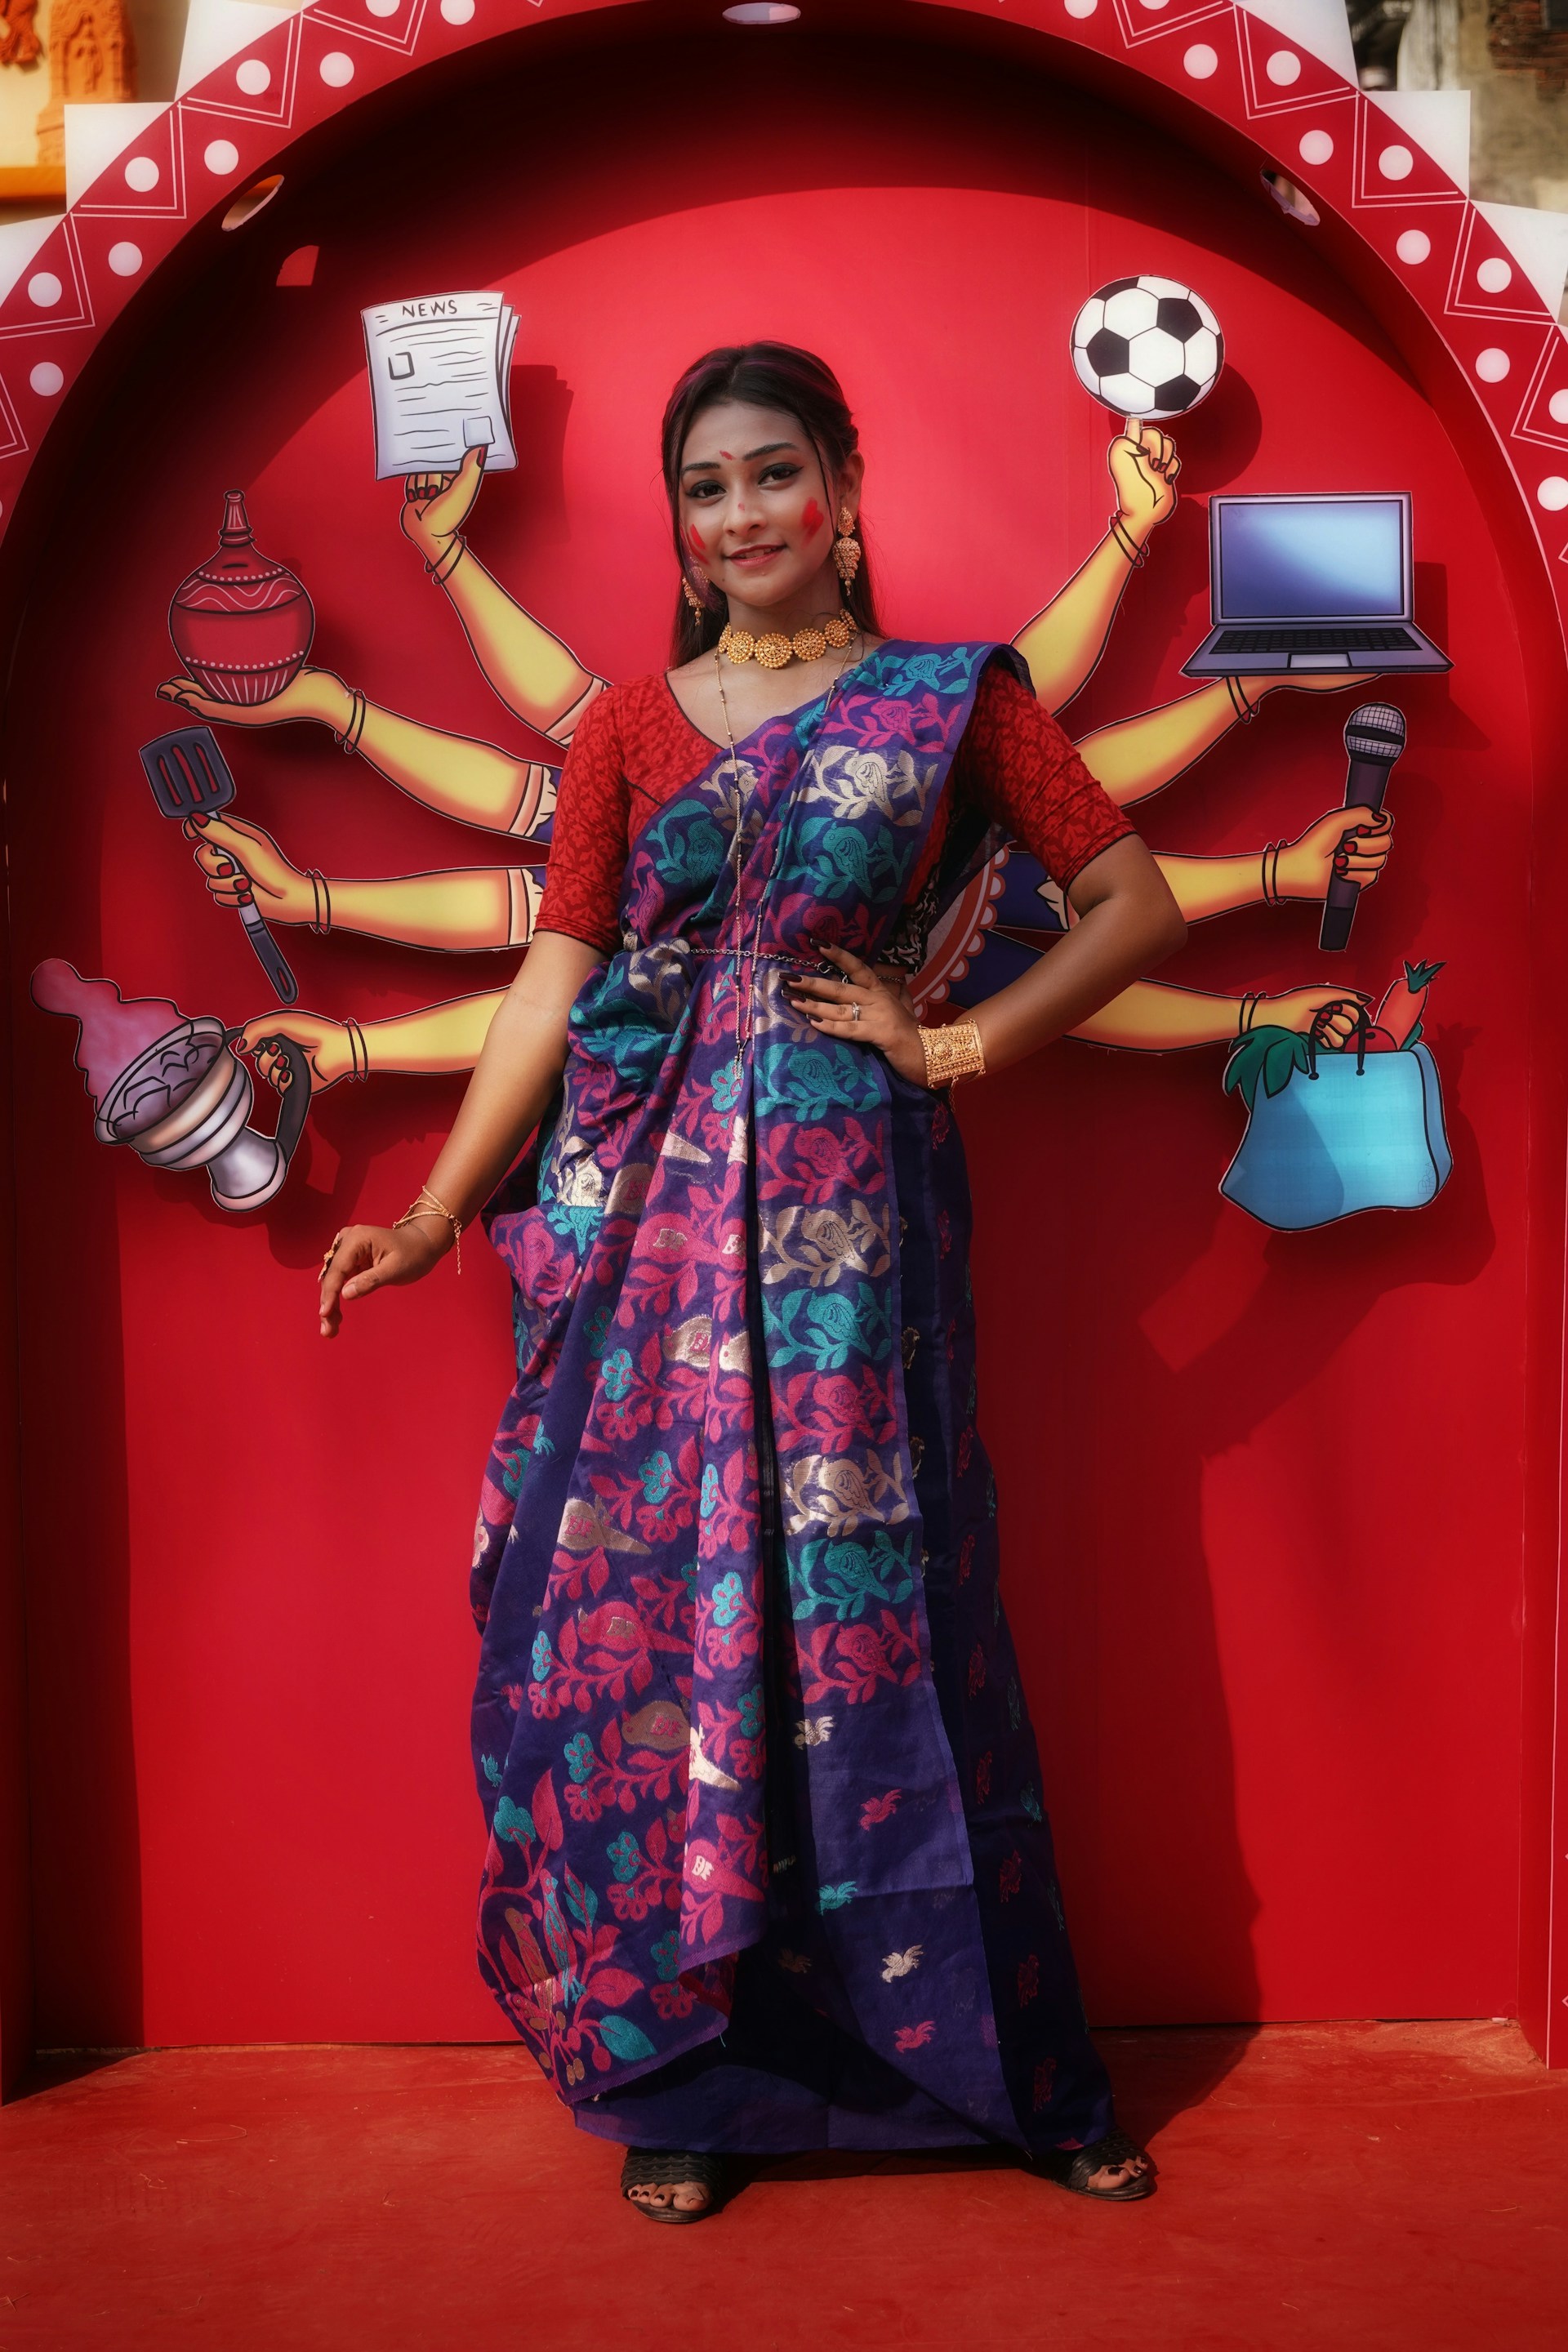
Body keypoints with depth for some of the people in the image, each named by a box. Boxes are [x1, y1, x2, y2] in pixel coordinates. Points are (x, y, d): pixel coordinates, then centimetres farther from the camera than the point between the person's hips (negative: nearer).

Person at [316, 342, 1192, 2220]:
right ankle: (681, 2071, 21)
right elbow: (553, 983, 4)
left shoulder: (953, 696, 5)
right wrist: (439, 1212, -3)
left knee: (865, 1607, 3)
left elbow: (1135, 905, 4)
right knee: (641, 1610, 4)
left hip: (847, 1211, -2)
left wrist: (958, 1045, -4)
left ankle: (1000, 2062, 21)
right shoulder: (629, 723, 9)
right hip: (646, 1212, 2)